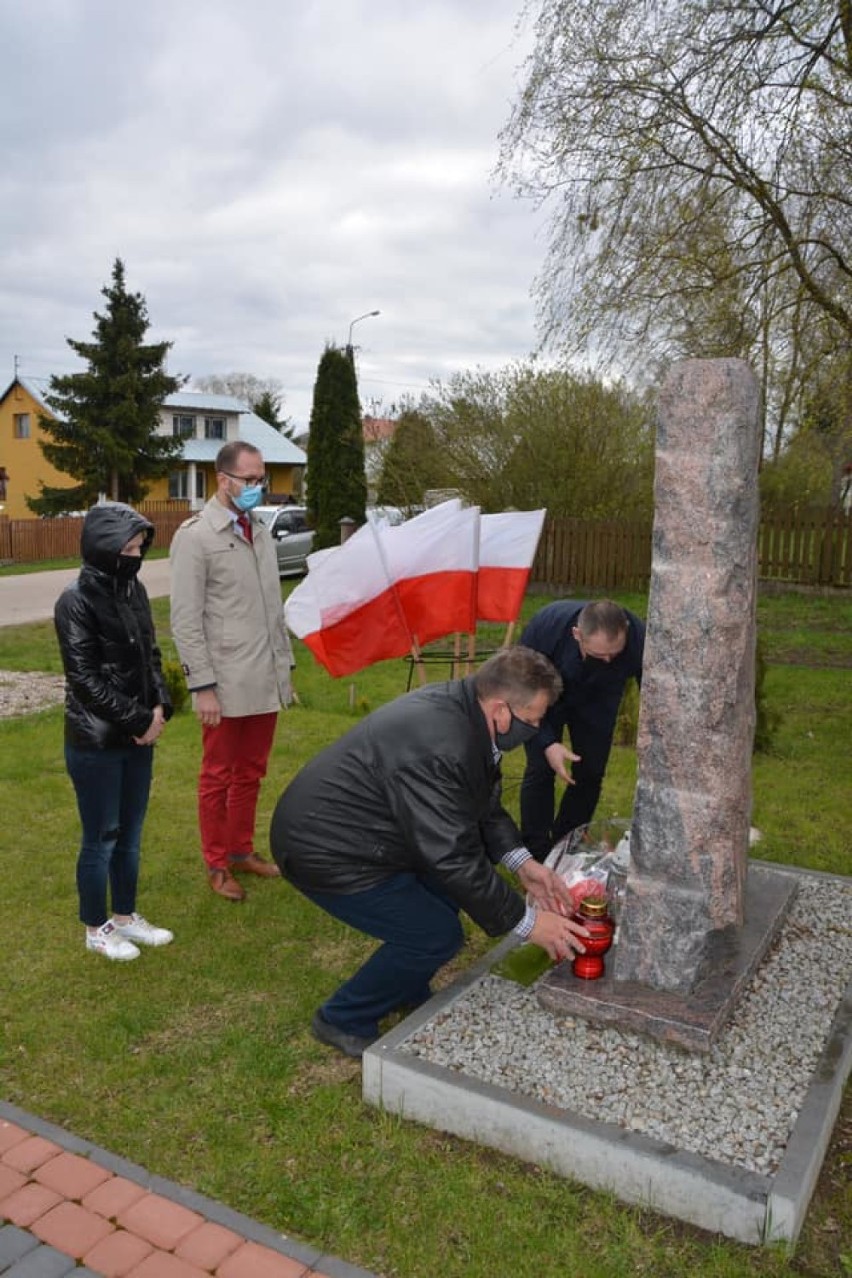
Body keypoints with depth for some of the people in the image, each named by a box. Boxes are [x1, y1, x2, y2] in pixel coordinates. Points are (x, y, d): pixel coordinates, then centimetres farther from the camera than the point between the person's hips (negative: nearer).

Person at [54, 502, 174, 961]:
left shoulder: (132, 590, 5)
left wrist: (159, 708, -3)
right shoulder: (76, 601, -15)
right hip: (95, 743, -6)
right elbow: (86, 679, -17)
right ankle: (96, 930, 25)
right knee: (100, 838, 7)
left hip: (138, 737, 7)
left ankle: (125, 917, 33)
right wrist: (139, 720, -14)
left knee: (130, 833, 17)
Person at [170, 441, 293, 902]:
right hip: (226, 685, -6)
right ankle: (216, 864, 22)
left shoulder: (261, 532, 12)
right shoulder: (194, 536, -9)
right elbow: (186, 620, -12)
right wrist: (202, 686, -15)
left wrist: (285, 663, 15)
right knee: (218, 777, 7)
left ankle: (242, 850, 32)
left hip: (266, 681, 6)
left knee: (251, 772, 16)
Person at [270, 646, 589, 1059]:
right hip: (325, 851, -10)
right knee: (437, 936, -8)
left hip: (341, 824, 10)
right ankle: (343, 1021, 11)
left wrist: (521, 862, -3)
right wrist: (527, 922, -17)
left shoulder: (459, 707, -3)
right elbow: (455, 858, -27)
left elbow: (484, 805, 9)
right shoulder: (438, 748, -33)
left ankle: (409, 993, 30)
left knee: (448, 884, 14)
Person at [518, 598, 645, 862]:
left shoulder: (639, 639, -37)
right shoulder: (545, 625, -40)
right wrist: (547, 742, -32)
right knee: (540, 770, -10)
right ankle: (536, 853, 5)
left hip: (597, 703, 2)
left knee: (590, 773, 0)